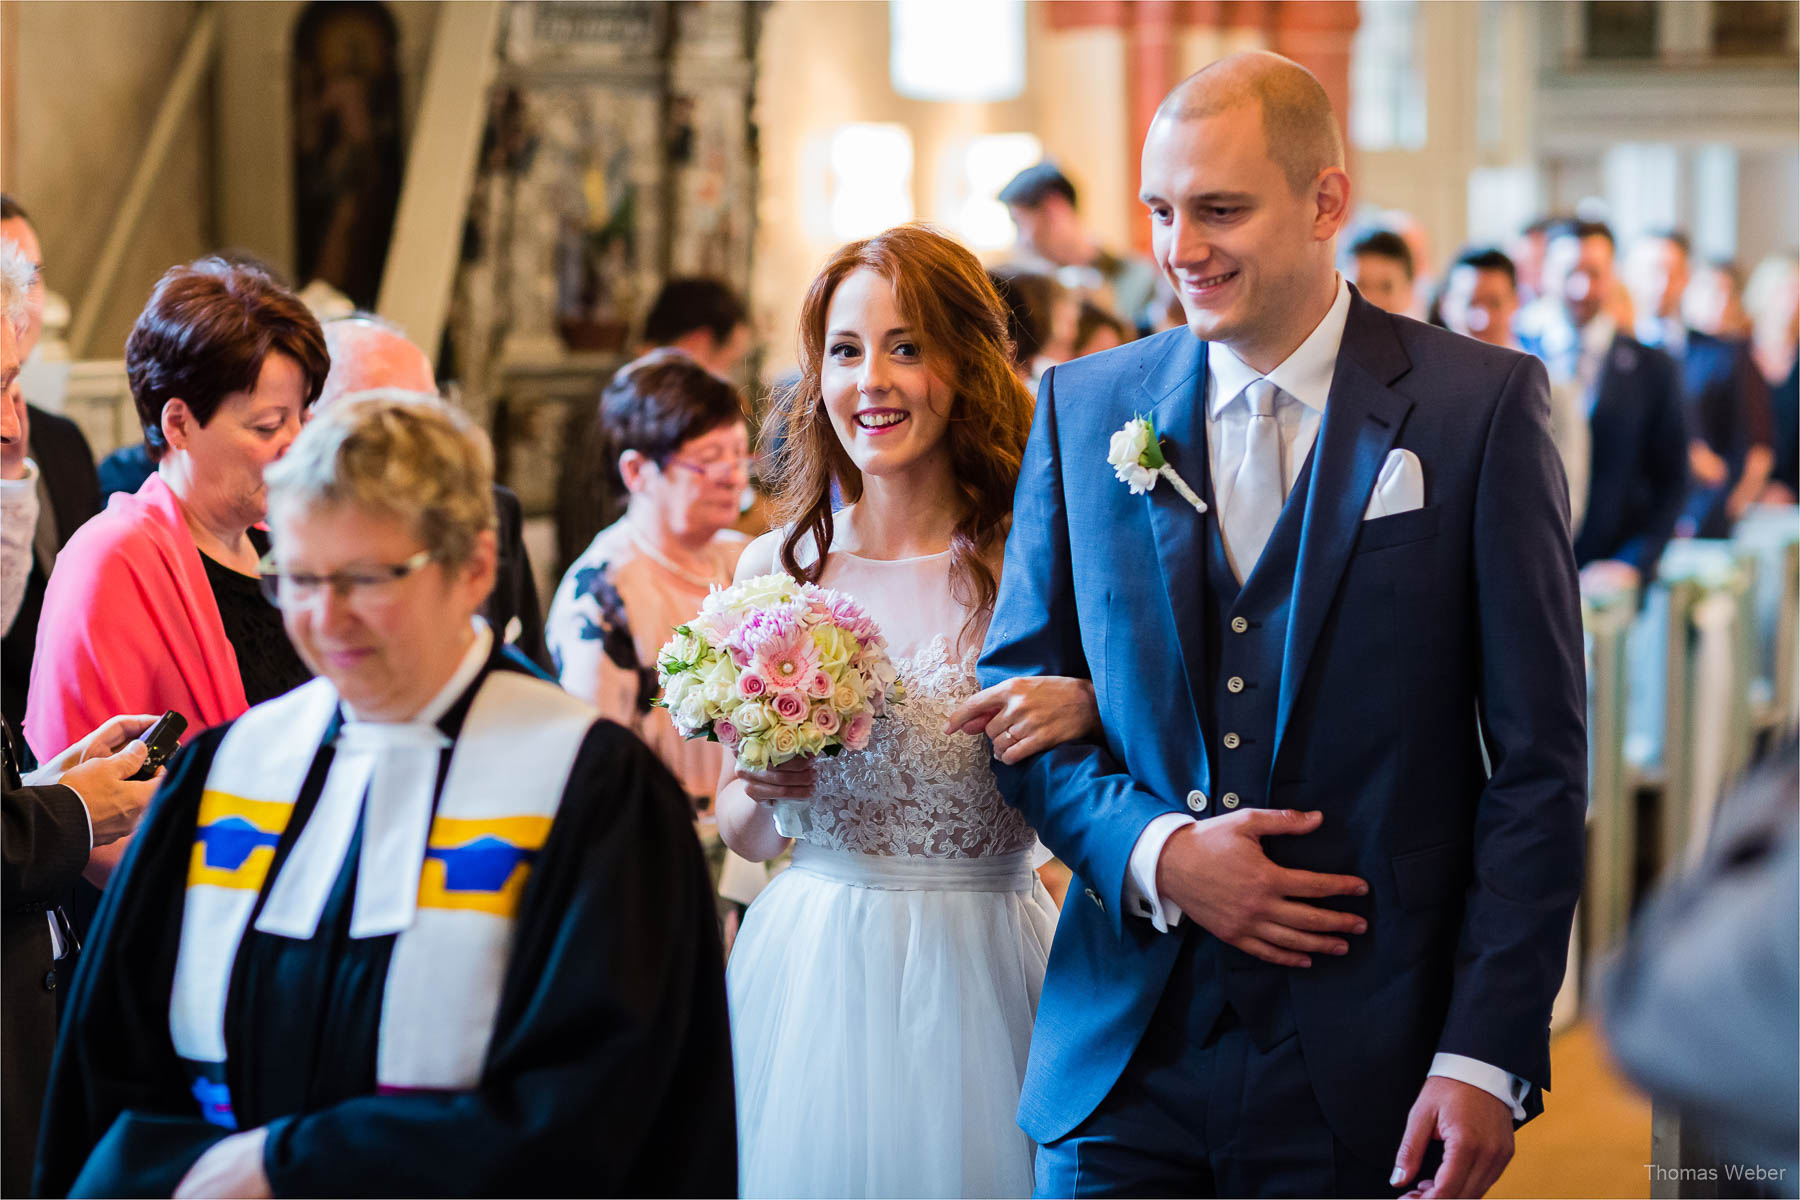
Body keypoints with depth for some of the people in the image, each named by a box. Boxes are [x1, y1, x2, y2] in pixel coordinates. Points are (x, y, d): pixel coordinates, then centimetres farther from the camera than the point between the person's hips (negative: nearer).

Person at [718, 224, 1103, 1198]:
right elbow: (741, 834, 9)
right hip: (814, 967, 2)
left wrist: (1087, 709, -23)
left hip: (980, 979, -2)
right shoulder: (775, 568, 1)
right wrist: (764, 793, -11)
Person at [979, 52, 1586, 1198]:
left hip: (1368, 1068, -2)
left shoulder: (1481, 404, -3)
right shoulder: (1084, 406, 7)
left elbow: (1540, 757, -5)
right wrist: (1154, 848, -9)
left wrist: (1488, 1055, -11)